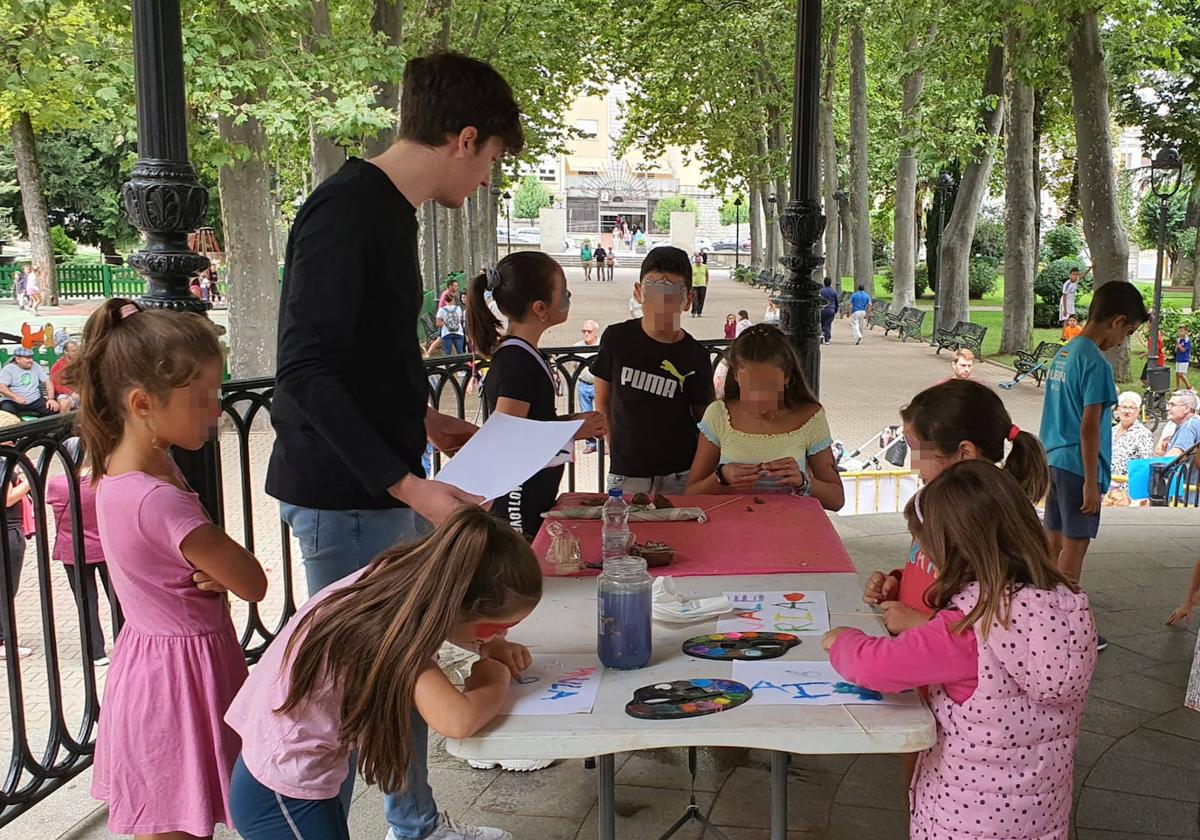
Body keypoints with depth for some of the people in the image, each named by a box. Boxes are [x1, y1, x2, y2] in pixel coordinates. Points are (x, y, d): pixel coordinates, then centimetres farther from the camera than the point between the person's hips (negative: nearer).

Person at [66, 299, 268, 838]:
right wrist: (222, 565, -1)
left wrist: (217, 566, -14)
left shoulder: (117, 470, 1)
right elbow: (253, 584, -19)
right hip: (185, 670, -9)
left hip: (149, 654, 9)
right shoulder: (159, 500, -28)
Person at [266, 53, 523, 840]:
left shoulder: (390, 210, 10)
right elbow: (305, 371, -24)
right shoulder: (347, 211, -19)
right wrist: (407, 483, -26)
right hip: (344, 499, -10)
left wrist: (424, 420, 17)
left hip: (389, 489, 10)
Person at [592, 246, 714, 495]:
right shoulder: (617, 339, -4)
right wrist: (616, 450, 3)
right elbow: (603, 401, 6)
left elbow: (704, 417, 6)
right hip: (625, 476, 0)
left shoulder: (696, 356, -4)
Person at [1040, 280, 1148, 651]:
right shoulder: (1096, 364, -17)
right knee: (1076, 546, 1)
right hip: (1078, 467, -8)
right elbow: (1089, 429, -19)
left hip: (1054, 462, 8)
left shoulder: (1063, 353, 10)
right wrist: (1092, 483, -16)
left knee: (1055, 541, 15)